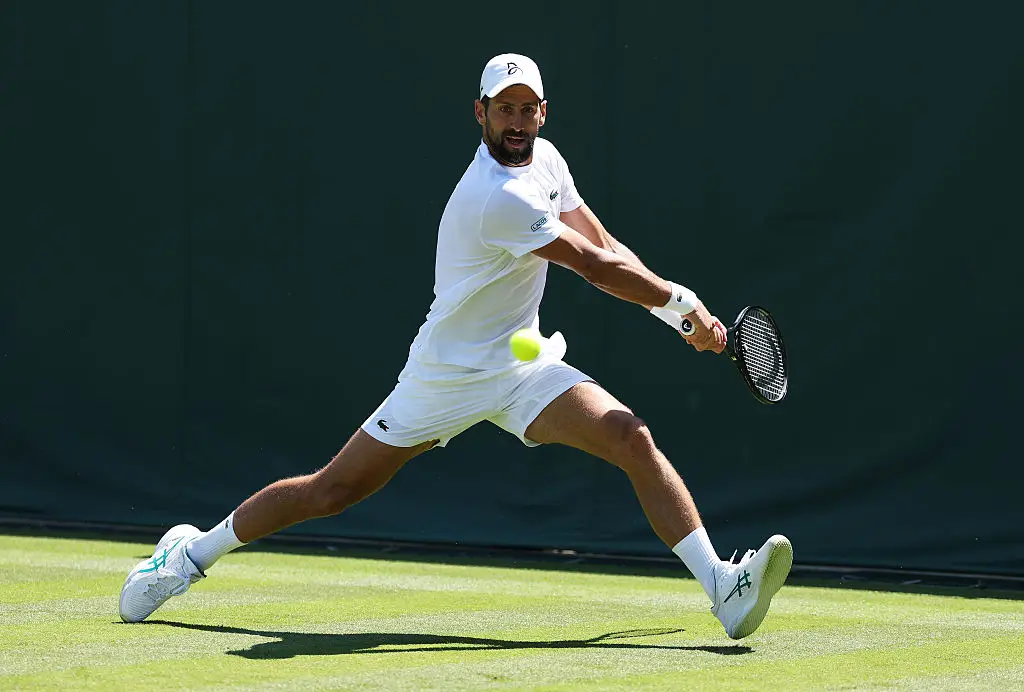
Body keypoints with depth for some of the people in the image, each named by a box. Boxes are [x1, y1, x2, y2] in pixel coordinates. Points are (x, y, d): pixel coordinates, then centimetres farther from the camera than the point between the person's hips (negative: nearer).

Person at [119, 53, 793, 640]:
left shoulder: (546, 159, 2)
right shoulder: (499, 198, -25)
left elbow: (606, 245, 9)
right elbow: (597, 266, -22)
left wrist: (672, 306, -4)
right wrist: (683, 304, -11)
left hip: (522, 366, 6)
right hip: (446, 374, -6)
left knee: (631, 436, -16)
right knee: (333, 489, 2)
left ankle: (724, 590, -23)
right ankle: (194, 553, 23)